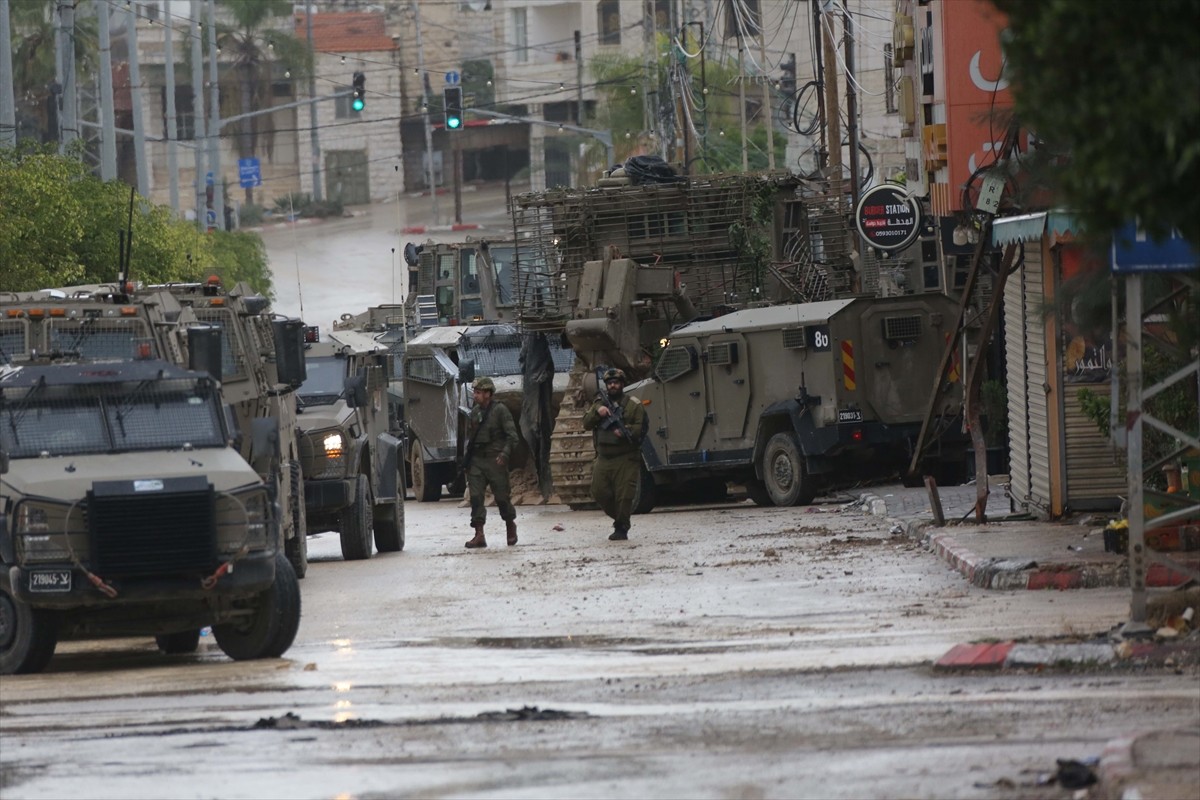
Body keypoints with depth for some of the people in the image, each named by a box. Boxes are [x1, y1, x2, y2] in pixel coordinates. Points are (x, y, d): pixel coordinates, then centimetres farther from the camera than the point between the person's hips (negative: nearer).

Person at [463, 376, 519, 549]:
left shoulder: (500, 410, -6)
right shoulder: (474, 413, 12)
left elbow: (512, 435, -9)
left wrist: (505, 454, -21)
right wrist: (467, 458, 13)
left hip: (495, 460, -5)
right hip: (477, 461, 5)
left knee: (502, 496, 4)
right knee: (475, 496, -6)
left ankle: (511, 526, 29)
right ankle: (479, 535, -7)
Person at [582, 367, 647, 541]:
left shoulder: (633, 405, 2)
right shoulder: (599, 403, 16)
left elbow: (641, 428, -5)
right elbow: (586, 424, 7)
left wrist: (626, 431, -23)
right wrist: (597, 413, -12)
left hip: (626, 458, -5)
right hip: (604, 458, 5)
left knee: (624, 495, -10)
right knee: (599, 492, 3)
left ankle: (621, 529, -1)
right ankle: (619, 518, 24)